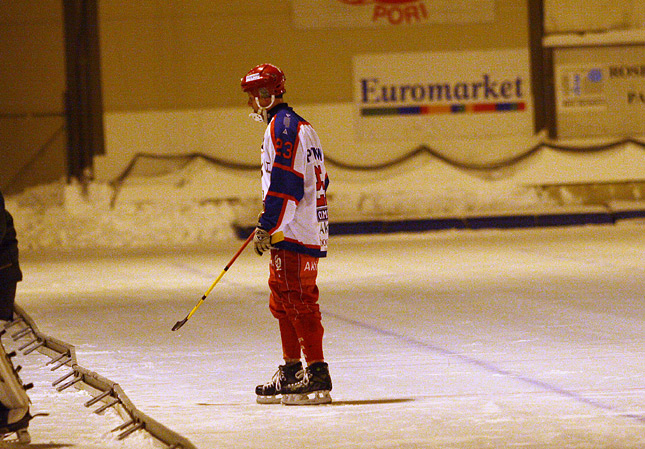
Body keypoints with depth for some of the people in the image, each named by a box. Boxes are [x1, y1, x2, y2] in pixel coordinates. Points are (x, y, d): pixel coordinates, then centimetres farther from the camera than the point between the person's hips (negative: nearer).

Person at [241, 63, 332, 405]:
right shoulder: (298, 126, 21)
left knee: (298, 298, -13)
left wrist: (266, 227, -21)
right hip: (300, 231, 11)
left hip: (295, 233, -11)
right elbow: (318, 181, 25)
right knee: (282, 300, 16)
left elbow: (284, 182, -21)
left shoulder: (282, 126, -12)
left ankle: (317, 376, -16)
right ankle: (291, 373, 21)